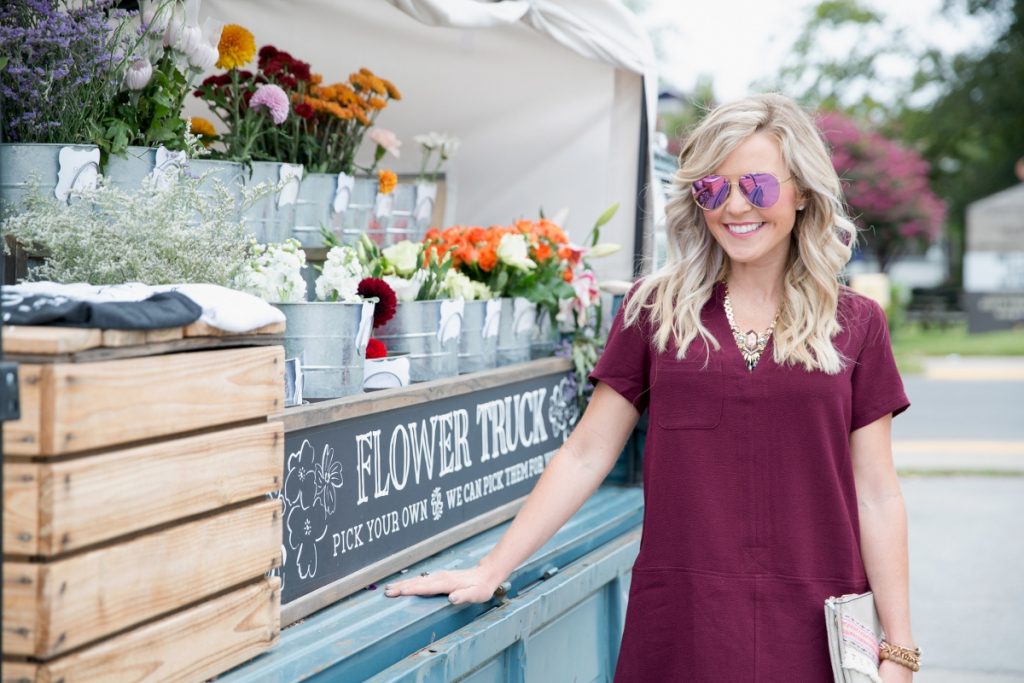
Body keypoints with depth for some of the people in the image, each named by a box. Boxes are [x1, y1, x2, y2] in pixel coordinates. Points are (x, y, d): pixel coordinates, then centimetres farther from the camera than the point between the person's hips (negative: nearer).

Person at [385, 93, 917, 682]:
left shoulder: (855, 325, 3)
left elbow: (877, 495, 3)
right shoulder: (656, 309, 4)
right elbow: (586, 455, 5)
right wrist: (492, 569, 0)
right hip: (679, 629, 0)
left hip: (813, 631, 0)